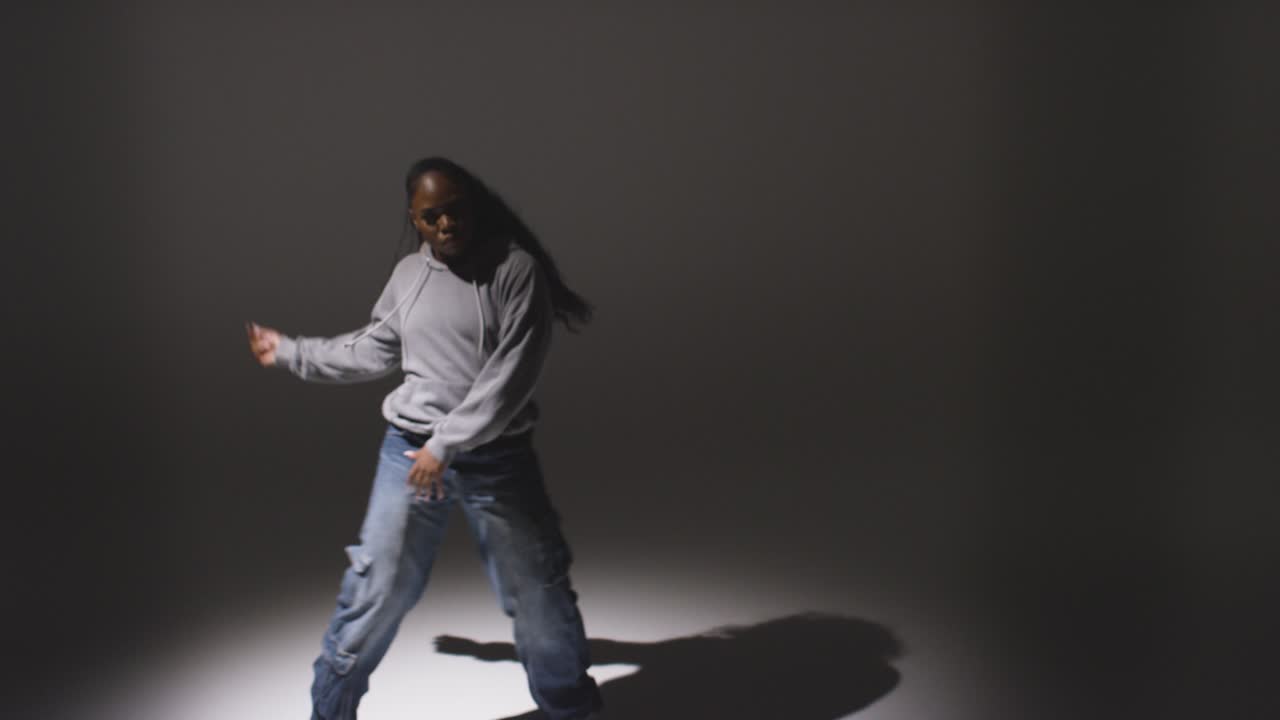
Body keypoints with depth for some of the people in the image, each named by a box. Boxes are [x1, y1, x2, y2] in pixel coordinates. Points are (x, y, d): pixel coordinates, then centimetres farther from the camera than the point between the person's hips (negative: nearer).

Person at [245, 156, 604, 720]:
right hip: (409, 451, 3)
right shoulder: (408, 273, 6)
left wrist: (446, 444, -19)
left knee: (539, 593, 9)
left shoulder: (516, 269, -9)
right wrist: (289, 352, 23)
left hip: (496, 458, -2)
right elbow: (371, 352, 19)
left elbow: (513, 374, -16)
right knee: (373, 588, 5)